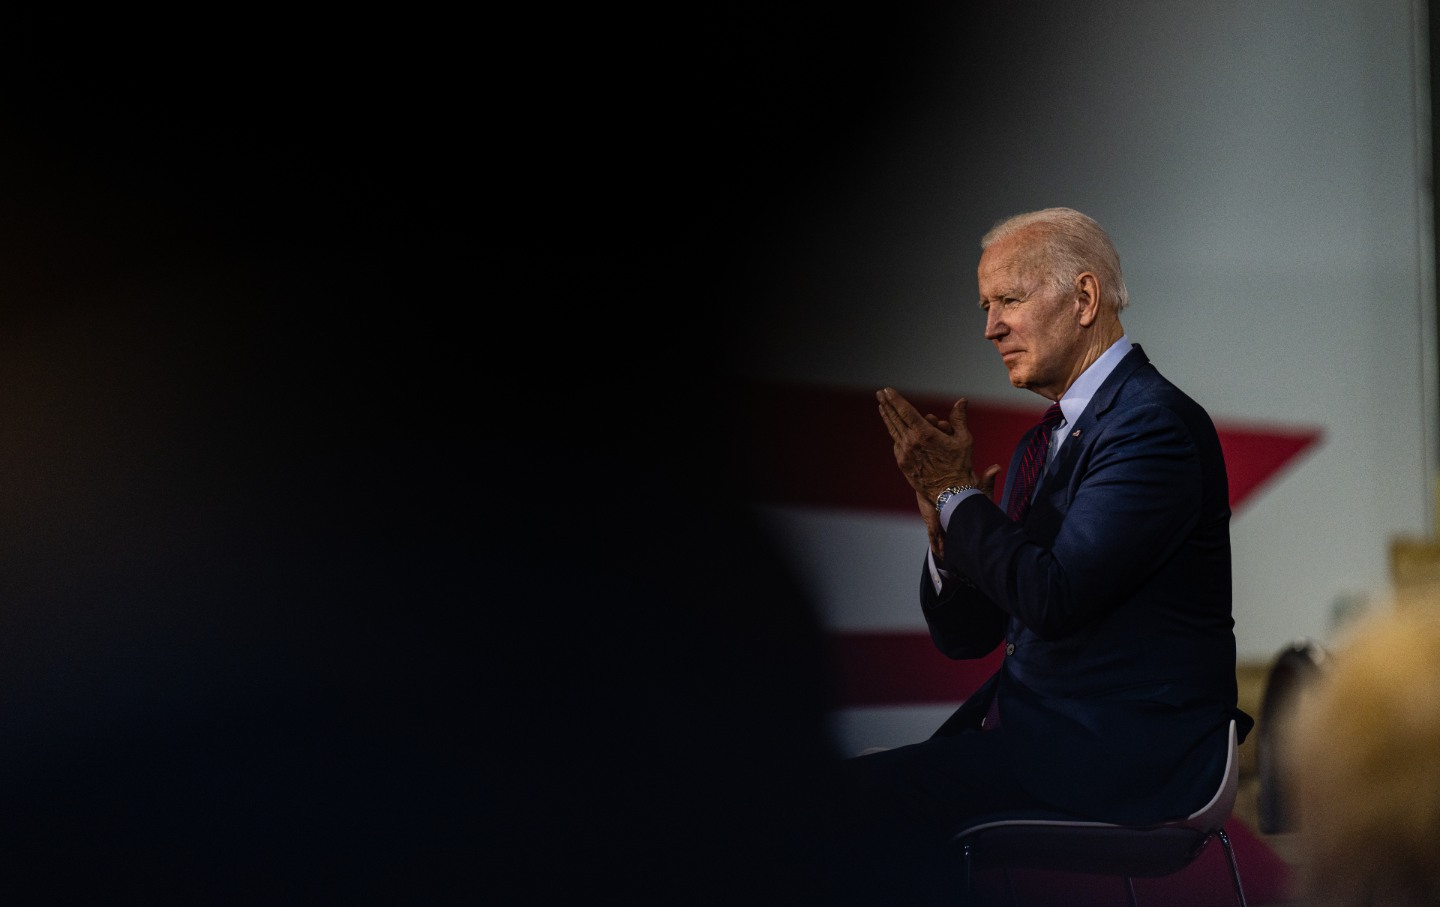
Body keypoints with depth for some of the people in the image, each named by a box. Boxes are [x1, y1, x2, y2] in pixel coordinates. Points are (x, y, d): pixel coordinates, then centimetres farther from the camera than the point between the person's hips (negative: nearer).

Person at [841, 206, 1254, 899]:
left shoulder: (1154, 423, -11)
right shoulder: (1045, 442, 17)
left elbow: (1052, 598, -21)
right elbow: (964, 635, 16)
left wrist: (956, 493, -8)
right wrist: (947, 530, -3)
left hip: (1127, 750, -9)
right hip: (1031, 721, 9)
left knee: (866, 794, -21)